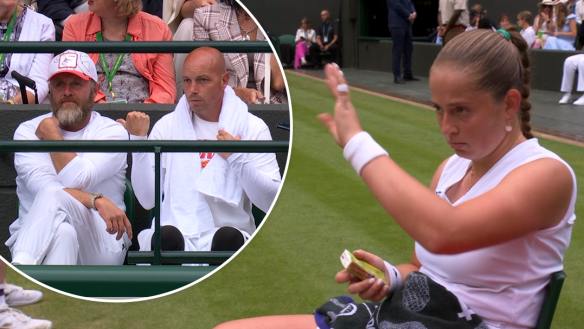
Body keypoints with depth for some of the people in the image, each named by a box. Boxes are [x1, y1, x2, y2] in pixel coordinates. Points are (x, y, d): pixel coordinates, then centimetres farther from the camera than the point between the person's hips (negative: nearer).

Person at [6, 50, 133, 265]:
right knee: (62, 233, -38)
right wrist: (97, 200, -25)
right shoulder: (28, 131, 10)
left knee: (56, 197, -34)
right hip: (36, 240, 1)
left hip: (99, 243, -1)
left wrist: (49, 132, -1)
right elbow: (43, 186, -10)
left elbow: (76, 179, -12)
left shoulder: (112, 131, 6)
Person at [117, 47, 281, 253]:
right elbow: (147, 200, 2)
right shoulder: (167, 126, 11)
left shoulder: (253, 128, 7)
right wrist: (139, 140, -4)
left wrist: (237, 158, -11)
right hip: (176, 229, 1)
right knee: (166, 236, -34)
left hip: (229, 231, 0)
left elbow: (271, 203, -1)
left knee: (229, 236, -35)